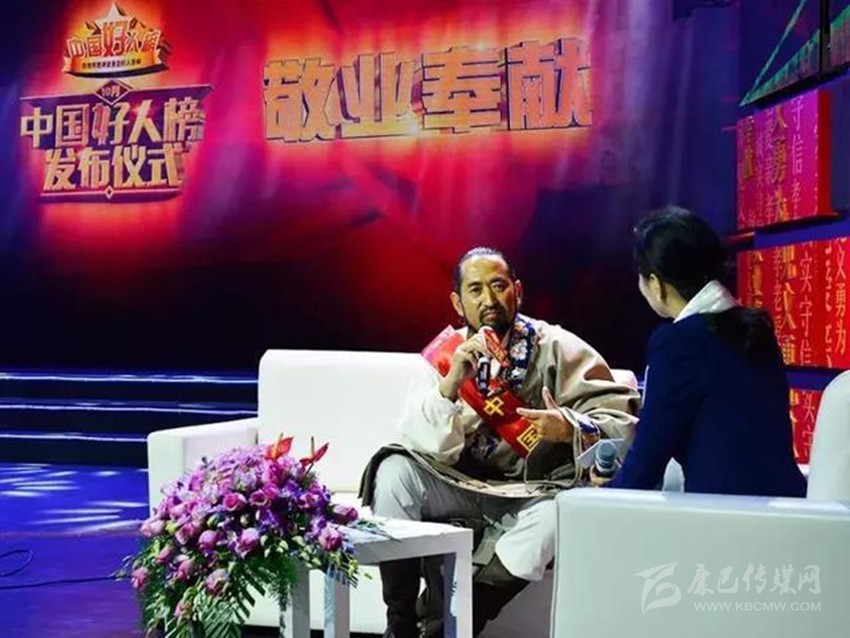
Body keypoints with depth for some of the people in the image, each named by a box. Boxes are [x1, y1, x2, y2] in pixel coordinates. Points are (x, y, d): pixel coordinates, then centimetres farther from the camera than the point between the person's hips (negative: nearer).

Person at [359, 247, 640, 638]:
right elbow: (429, 448, -10)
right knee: (393, 470, -21)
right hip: (464, 487, 2)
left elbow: (622, 422, -10)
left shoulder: (556, 348, -4)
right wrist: (452, 382, -26)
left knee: (563, 511, -34)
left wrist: (572, 429, -31)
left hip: (534, 495, -2)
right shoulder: (444, 355, 0)